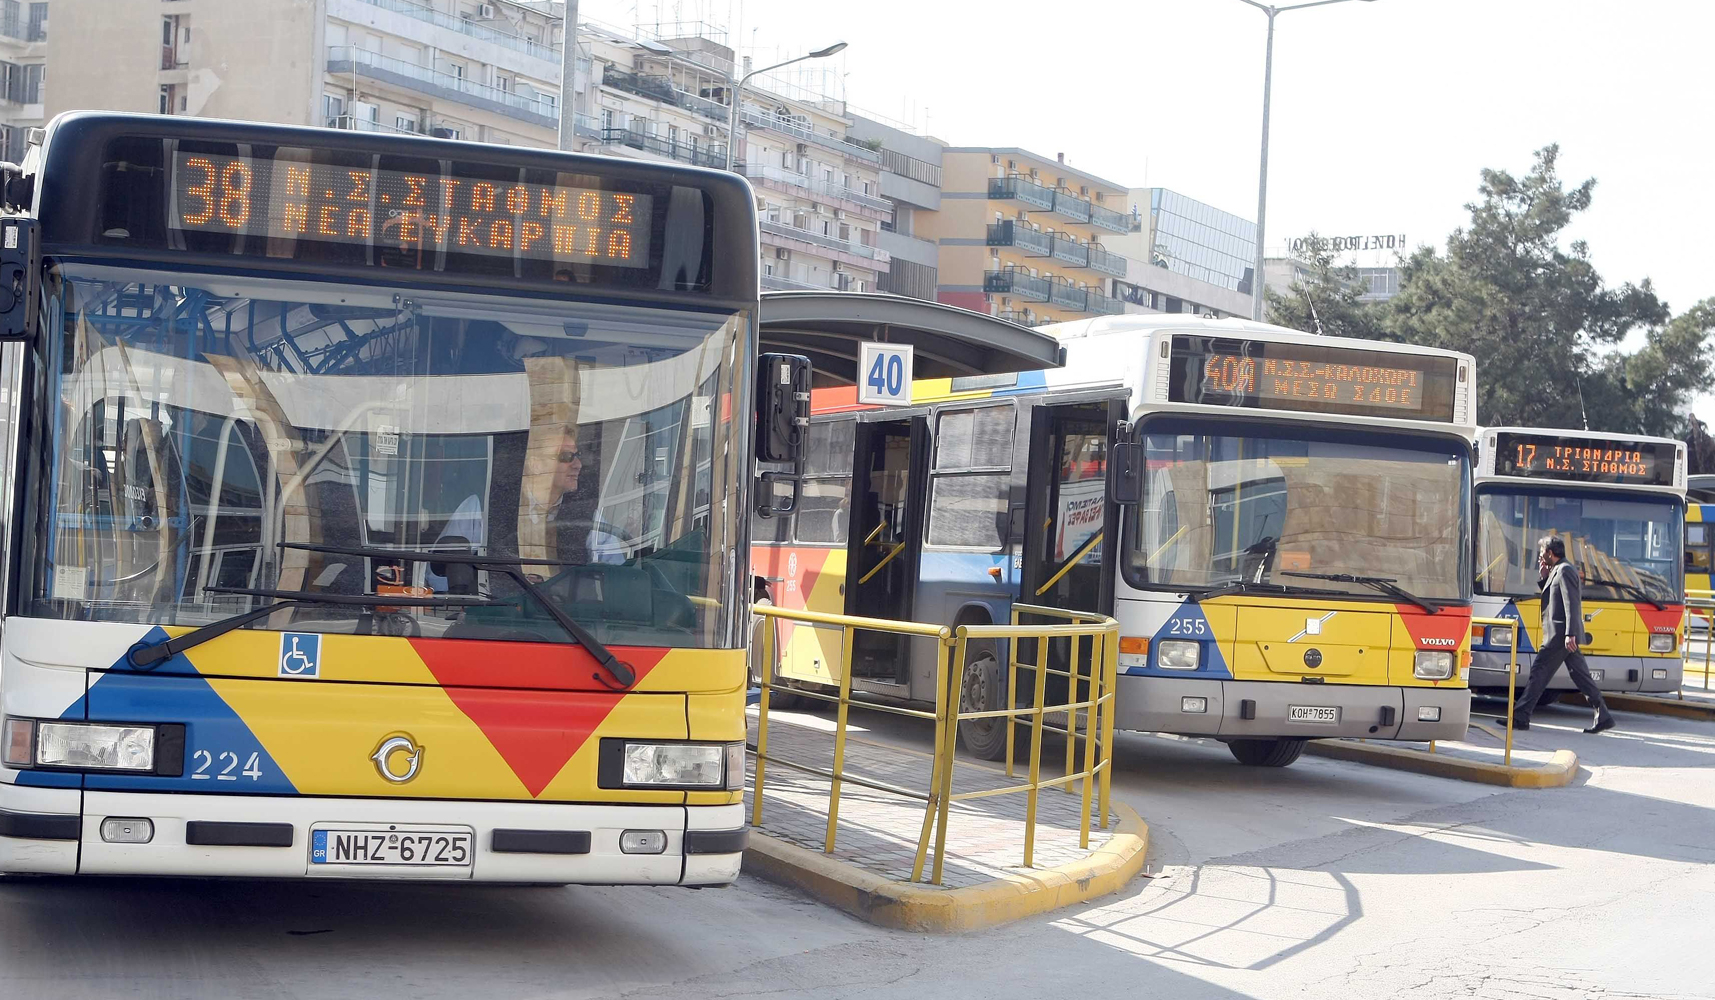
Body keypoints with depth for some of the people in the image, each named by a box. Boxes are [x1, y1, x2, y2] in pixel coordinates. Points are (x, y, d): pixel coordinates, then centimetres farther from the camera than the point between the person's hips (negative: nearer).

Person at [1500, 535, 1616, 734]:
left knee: (1539, 671, -7)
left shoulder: (1564, 571, -11)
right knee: (1580, 675, 9)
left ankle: (1520, 717, -5)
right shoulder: (1558, 571, 19)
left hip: (1560, 634, -10)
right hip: (1565, 634, 10)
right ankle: (1603, 716, 9)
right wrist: (1544, 577, 13)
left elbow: (1572, 603, -19)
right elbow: (1551, 595, 25)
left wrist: (1570, 634, -25)